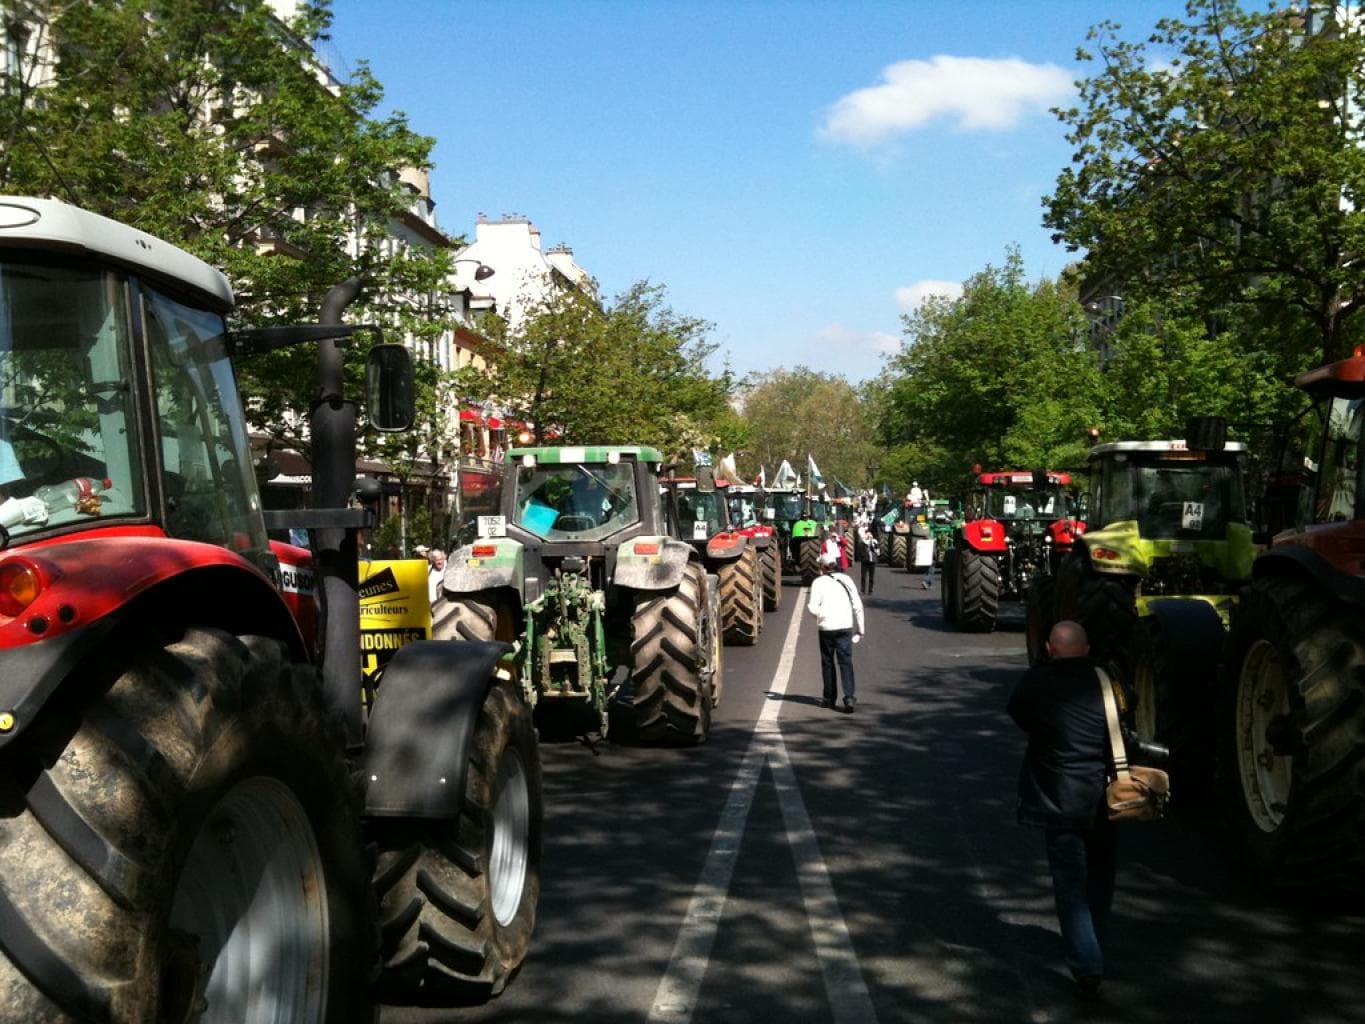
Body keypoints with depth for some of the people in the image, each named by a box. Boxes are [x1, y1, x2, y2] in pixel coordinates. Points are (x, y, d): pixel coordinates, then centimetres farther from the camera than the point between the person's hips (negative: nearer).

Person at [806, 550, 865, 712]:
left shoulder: (819, 582, -5)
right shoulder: (846, 580, 4)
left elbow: (814, 608, -14)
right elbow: (857, 606, 3)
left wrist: (809, 606, 10)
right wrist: (859, 629, 10)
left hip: (827, 627, -2)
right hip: (845, 627, 2)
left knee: (827, 663, 12)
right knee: (846, 662, 0)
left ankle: (829, 698, 19)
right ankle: (849, 696, -15)